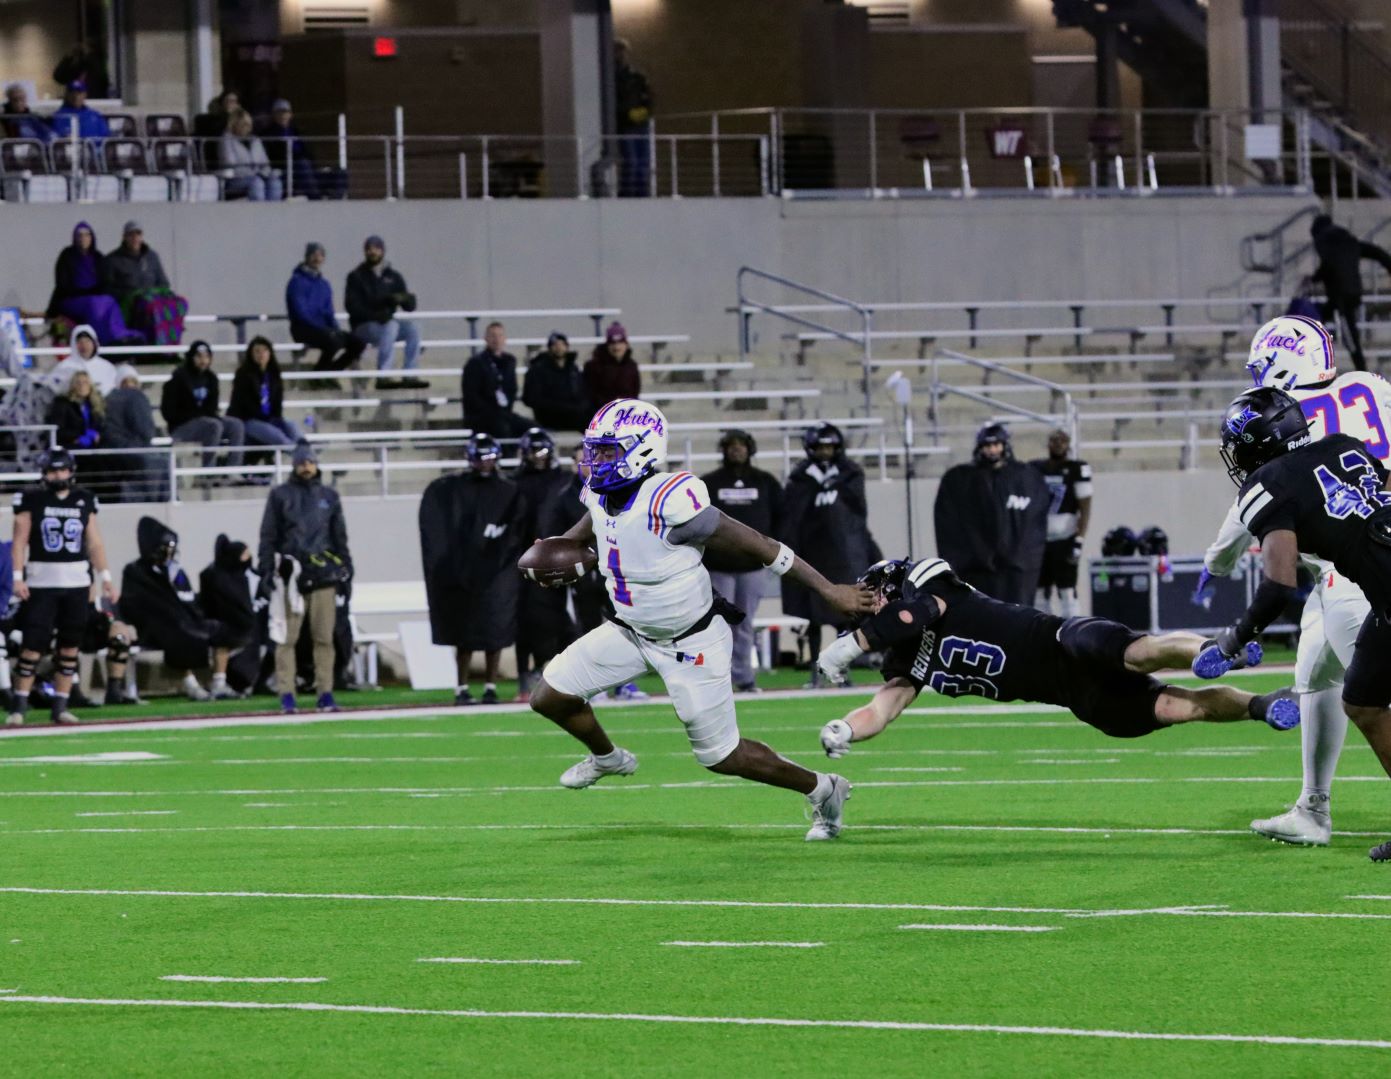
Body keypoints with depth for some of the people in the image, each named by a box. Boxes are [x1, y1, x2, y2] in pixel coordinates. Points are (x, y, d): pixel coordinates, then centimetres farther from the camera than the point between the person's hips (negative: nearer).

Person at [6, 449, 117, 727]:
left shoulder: (84, 500, 8)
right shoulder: (31, 500, -2)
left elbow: (94, 542, 11)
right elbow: (20, 541, -3)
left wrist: (105, 578, 6)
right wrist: (17, 577, -13)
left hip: (77, 582, 4)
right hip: (41, 581, -4)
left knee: (70, 647, 5)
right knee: (34, 644, -9)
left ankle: (60, 706, 11)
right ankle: (19, 705, -3)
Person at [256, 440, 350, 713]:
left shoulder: (329, 496, 15)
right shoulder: (281, 495, 7)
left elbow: (340, 537, 19)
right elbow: (268, 536, 5)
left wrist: (346, 568, 13)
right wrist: (266, 571, -3)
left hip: (323, 575, 2)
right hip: (290, 575, -2)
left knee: (324, 637, 0)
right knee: (286, 637, -6)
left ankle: (325, 694, 3)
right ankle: (286, 696, -5)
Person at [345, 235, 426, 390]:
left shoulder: (393, 277, 12)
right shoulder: (356, 277, 2)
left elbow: (410, 306, 4)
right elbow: (352, 306, -9)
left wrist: (405, 298, -22)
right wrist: (375, 315, -25)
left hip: (387, 321, 5)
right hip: (363, 326, -5)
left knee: (412, 328, -23)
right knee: (391, 326, -34)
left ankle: (409, 376, -25)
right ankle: (383, 377, -41)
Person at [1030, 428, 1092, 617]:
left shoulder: (1077, 469, -4)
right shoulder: (1034, 469, 8)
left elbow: (1085, 508, -5)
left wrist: (1079, 541, -13)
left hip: (1064, 540, -5)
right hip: (1039, 540, 5)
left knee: (1067, 593, -9)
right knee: (1040, 594, 6)